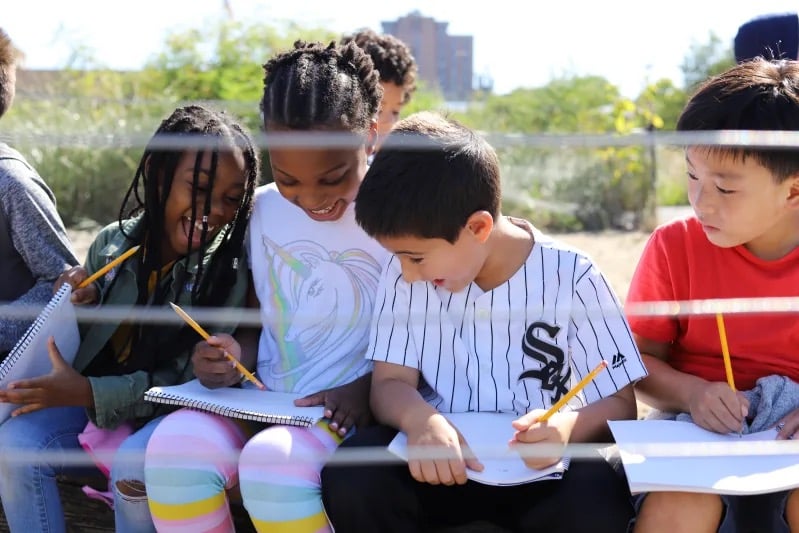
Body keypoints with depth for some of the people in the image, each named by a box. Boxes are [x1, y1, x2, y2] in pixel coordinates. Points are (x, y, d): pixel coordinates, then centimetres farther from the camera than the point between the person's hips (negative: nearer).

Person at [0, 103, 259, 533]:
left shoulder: (228, 275, -14)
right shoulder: (112, 244, -2)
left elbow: (190, 381, -17)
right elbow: (80, 343, 11)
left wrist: (90, 394, -26)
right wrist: (77, 306, -13)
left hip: (167, 409, -4)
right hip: (90, 393, 4)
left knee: (134, 465, -32)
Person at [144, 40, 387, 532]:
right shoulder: (265, 210, 9)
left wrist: (367, 389, -21)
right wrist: (237, 356, -4)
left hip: (355, 418, -4)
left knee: (275, 461, -37)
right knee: (176, 445, -28)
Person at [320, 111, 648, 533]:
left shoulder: (570, 277, -9)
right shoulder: (403, 277, -1)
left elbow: (619, 404, -6)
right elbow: (390, 383, -4)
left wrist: (571, 426, -31)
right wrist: (420, 419, -29)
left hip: (540, 470, -2)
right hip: (440, 460, 3)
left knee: (596, 496, -35)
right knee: (350, 476, -27)